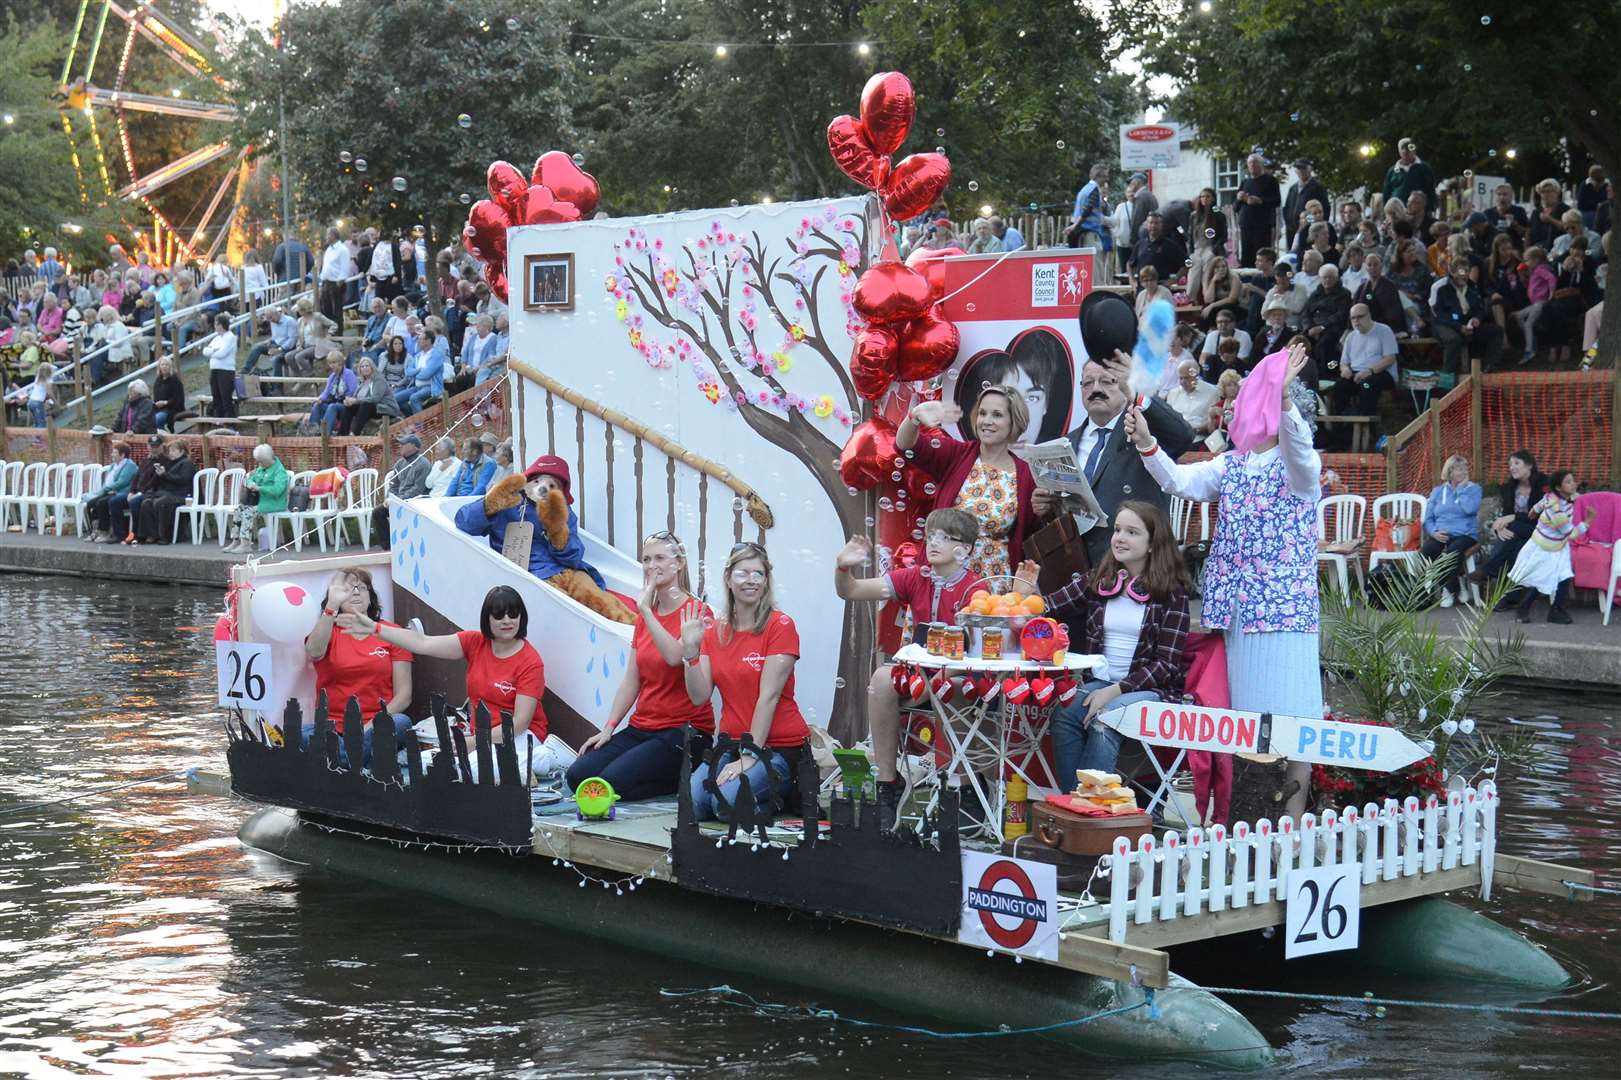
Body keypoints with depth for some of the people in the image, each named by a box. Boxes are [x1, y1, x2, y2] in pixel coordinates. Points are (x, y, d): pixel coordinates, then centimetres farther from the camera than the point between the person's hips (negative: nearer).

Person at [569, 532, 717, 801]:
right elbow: (631, 681, 13)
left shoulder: (697, 612, -8)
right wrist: (608, 728, 3)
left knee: (612, 781, -25)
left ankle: (684, 783, -1)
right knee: (578, 776, -11)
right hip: (641, 727, 7)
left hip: (683, 730, -7)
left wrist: (645, 610, -22)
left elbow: (675, 657, -26)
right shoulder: (644, 616, 15)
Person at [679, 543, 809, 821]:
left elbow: (768, 696, -13)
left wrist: (749, 757, -17)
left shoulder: (780, 626, -7)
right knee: (692, 800, -21)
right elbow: (700, 696, 1)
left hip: (780, 747, -5)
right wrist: (690, 649, -12)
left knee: (728, 799, -29)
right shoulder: (714, 631, 9)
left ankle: (782, 795, 0)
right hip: (731, 744, 5)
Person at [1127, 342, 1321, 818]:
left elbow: (1298, 453, -28)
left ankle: (1293, 818, -4)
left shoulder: (1300, 464, -5)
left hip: (1283, 605, -6)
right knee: (1241, 712, 9)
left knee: (1287, 712, -7)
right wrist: (1146, 445, -14)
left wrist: (1284, 397, -43)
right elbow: (1179, 482, 3)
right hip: (1232, 606, 6)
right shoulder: (1230, 464, 14)